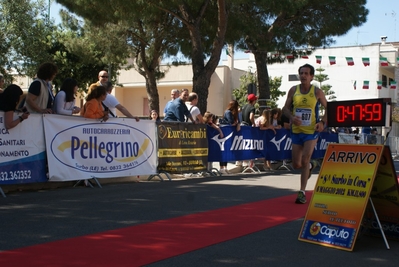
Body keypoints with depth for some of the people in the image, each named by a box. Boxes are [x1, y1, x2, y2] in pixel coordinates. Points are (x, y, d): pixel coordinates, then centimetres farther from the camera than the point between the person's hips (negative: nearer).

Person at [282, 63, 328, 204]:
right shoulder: (293, 90, -1)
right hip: (296, 131, 3)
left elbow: (328, 108, 4)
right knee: (296, 164, 8)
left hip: (312, 131, -3)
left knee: (305, 160, -14)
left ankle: (302, 192, -3)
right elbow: (285, 108, 5)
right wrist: (291, 117, -15)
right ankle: (311, 166, 45)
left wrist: (323, 122, -12)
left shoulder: (317, 92, -6)